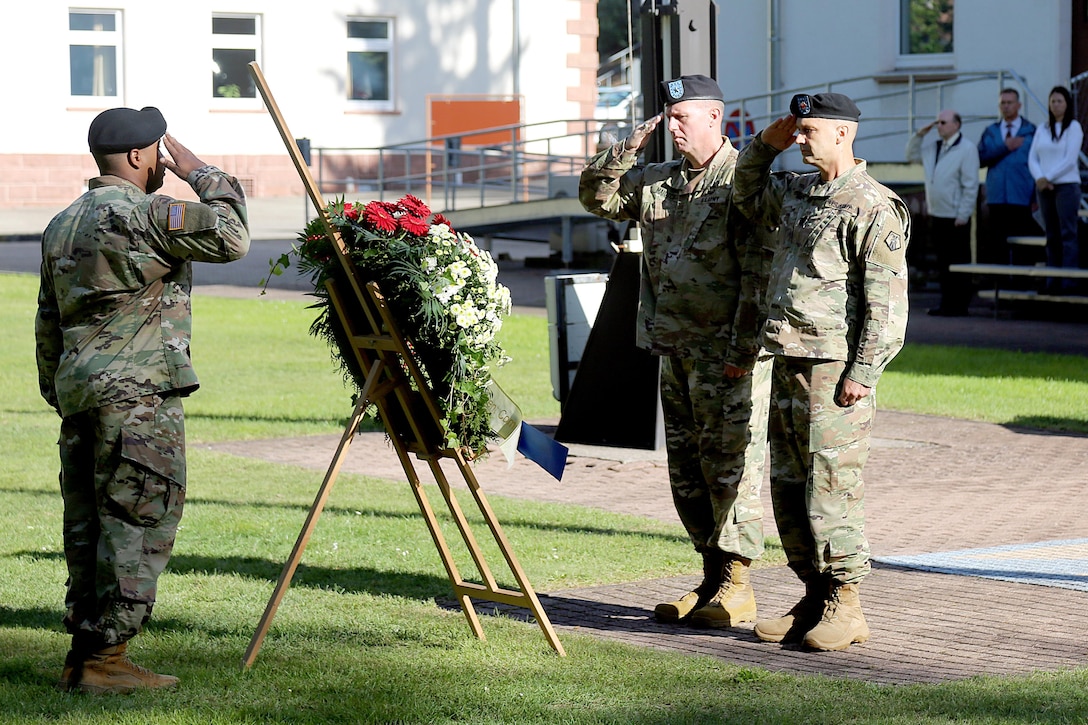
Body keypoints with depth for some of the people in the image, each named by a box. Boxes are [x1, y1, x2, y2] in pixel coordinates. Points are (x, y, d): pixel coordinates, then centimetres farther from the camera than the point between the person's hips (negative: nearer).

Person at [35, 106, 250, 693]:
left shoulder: (62, 225, 17)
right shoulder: (141, 213, -10)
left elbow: (48, 322, 20)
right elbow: (232, 237, -14)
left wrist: (58, 395, 26)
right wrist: (201, 175, -1)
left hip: (78, 388, 9)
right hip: (138, 390, -9)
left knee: (87, 524, 11)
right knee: (139, 521, -6)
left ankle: (84, 655, 13)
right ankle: (104, 656, -7)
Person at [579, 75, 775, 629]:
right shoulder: (657, 180, 13)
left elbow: (760, 272, -15)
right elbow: (596, 197, 20)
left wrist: (743, 348, -19)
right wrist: (626, 150, 3)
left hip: (730, 354, -8)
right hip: (677, 350, 8)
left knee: (730, 465, -4)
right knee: (686, 469, 12)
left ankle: (737, 588, 1)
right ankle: (712, 577, 21)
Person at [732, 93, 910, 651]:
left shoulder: (872, 207, -11)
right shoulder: (795, 192, 15)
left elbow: (887, 300, -15)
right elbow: (746, 195, 36)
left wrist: (863, 372, -19)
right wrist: (765, 144, 19)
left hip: (834, 369, -9)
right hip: (788, 363, 9)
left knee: (830, 489, -8)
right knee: (788, 488, 10)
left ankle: (846, 607, 0)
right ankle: (814, 598, 18)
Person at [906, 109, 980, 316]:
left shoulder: (967, 149, -10)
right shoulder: (932, 147, 13)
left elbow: (970, 186, -13)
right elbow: (911, 155, 27)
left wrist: (963, 215, -17)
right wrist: (919, 134, 11)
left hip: (956, 218, -8)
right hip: (936, 215, 8)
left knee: (958, 263, -2)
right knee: (943, 262, 11)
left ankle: (959, 305, 2)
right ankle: (947, 304, 17)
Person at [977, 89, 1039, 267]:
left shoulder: (1031, 131, 4)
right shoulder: (990, 132, 14)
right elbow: (980, 159, 0)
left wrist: (1037, 198, -6)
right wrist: (1004, 147, -10)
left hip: (1022, 200, -3)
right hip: (997, 199, 3)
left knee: (1022, 251, -2)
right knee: (996, 246, 2)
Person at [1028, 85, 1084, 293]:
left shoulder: (1073, 127, -2)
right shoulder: (1042, 129, 13)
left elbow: (1070, 159, -9)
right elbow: (1032, 157, 9)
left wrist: (1048, 177, -11)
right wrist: (1039, 178, -8)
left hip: (1067, 186, -5)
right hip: (1044, 188, 5)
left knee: (1068, 234, -8)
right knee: (1052, 236, 6)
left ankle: (1069, 282, -10)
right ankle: (1052, 282, 7)